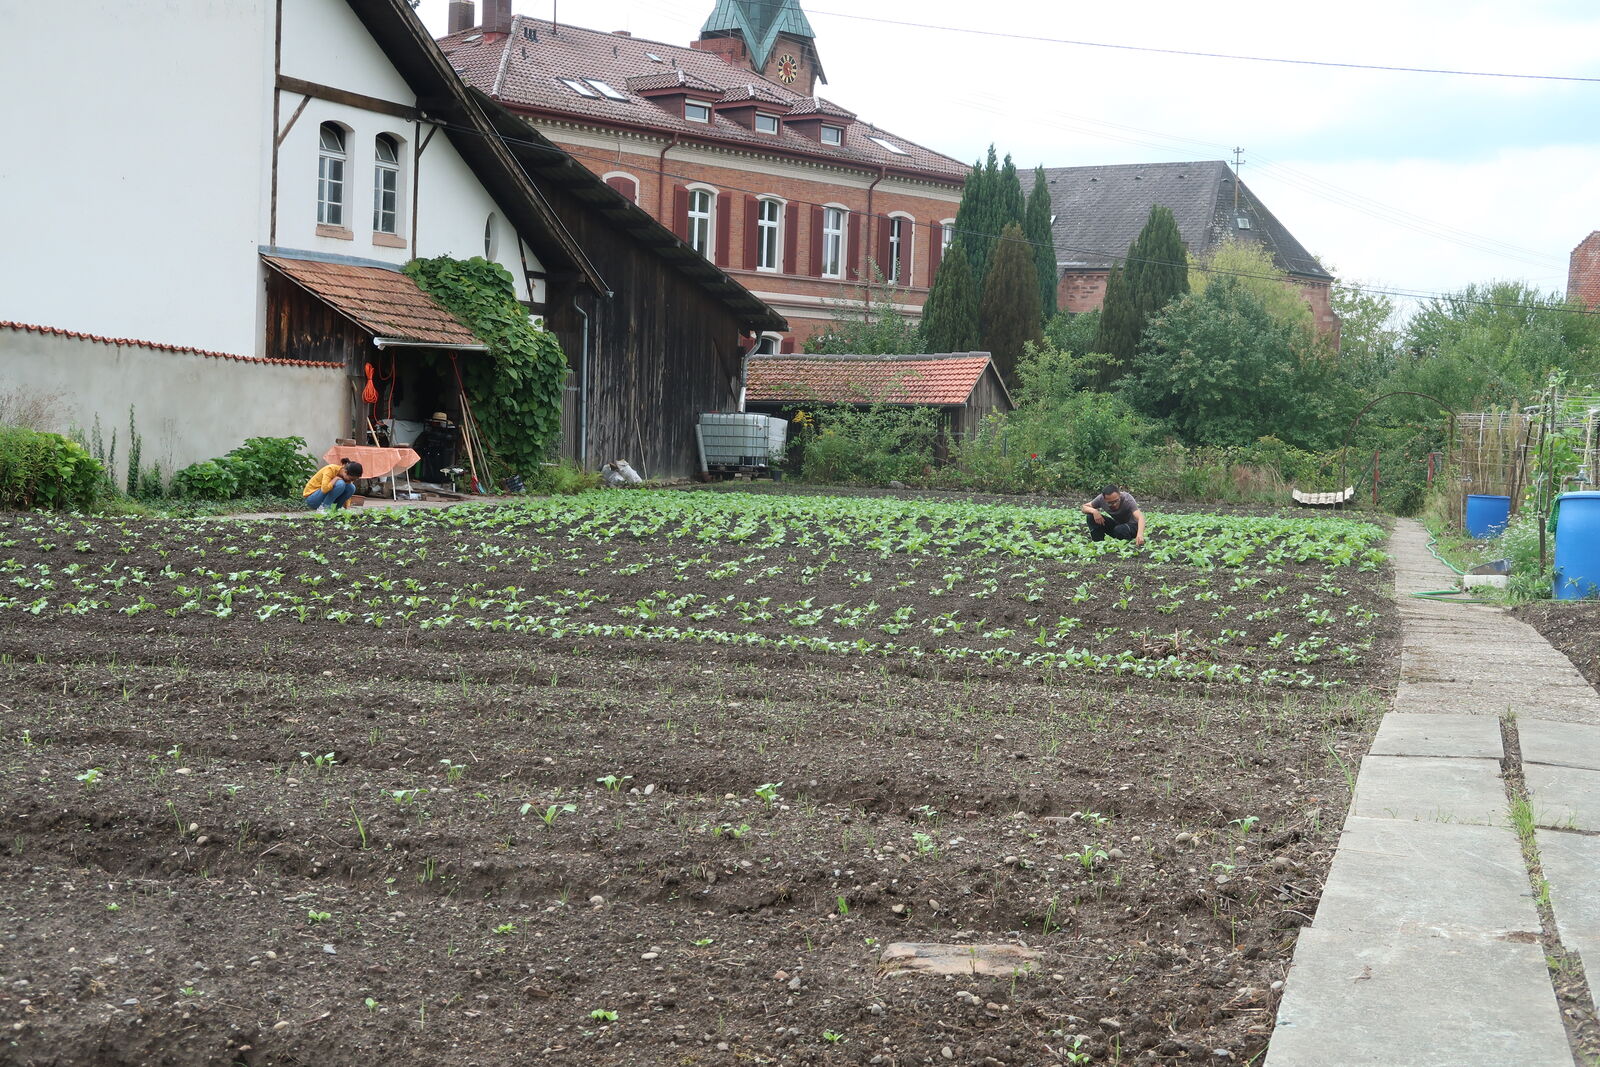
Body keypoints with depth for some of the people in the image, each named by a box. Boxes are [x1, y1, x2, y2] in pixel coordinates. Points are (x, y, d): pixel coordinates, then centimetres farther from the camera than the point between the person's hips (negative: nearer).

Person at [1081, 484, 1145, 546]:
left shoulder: (1127, 499, -31)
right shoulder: (1101, 499, -19)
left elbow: (1140, 517, -44)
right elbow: (1084, 508, -7)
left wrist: (1140, 534, -64)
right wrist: (1094, 511, -30)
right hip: (1116, 524, 4)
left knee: (1119, 530, -38)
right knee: (1091, 517, -16)